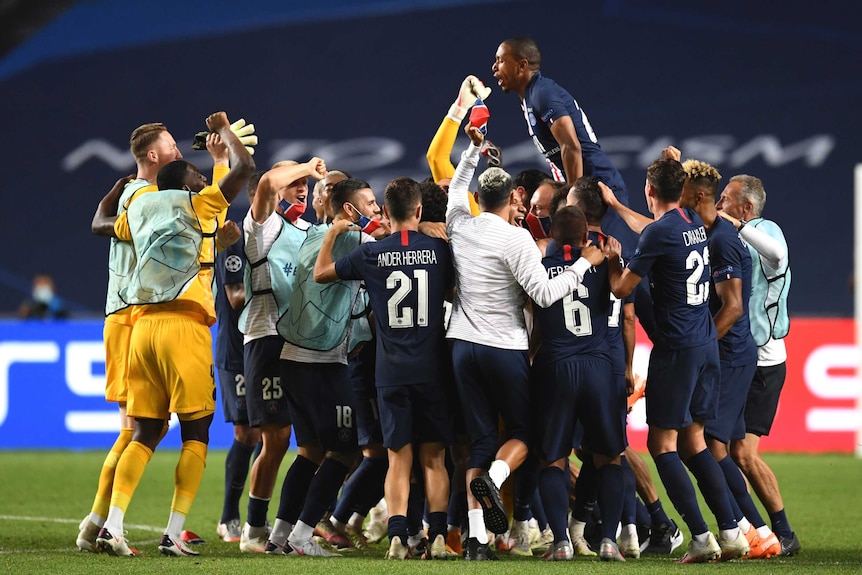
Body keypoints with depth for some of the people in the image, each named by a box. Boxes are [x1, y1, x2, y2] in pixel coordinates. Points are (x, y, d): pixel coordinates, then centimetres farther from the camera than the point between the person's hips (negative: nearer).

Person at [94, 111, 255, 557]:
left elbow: (109, 226, 42)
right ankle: (173, 534, -7)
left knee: (145, 433, 8)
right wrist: (224, 130, 16)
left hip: (143, 322, 6)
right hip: (184, 325, -6)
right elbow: (244, 168, -1)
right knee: (195, 433, 1)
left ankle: (112, 525, -7)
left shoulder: (138, 210, 20)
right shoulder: (197, 204, 3)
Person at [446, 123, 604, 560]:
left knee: (481, 439, 6)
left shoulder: (460, 227, 4)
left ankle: (476, 536, -3)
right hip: (505, 349, -5)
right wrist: (584, 263, -8)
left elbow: (456, 187, 26)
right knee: (522, 432, 12)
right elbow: (545, 294, -16)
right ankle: (493, 477, -21)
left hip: (464, 345, 5)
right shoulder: (515, 239, -12)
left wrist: (473, 151, 33)